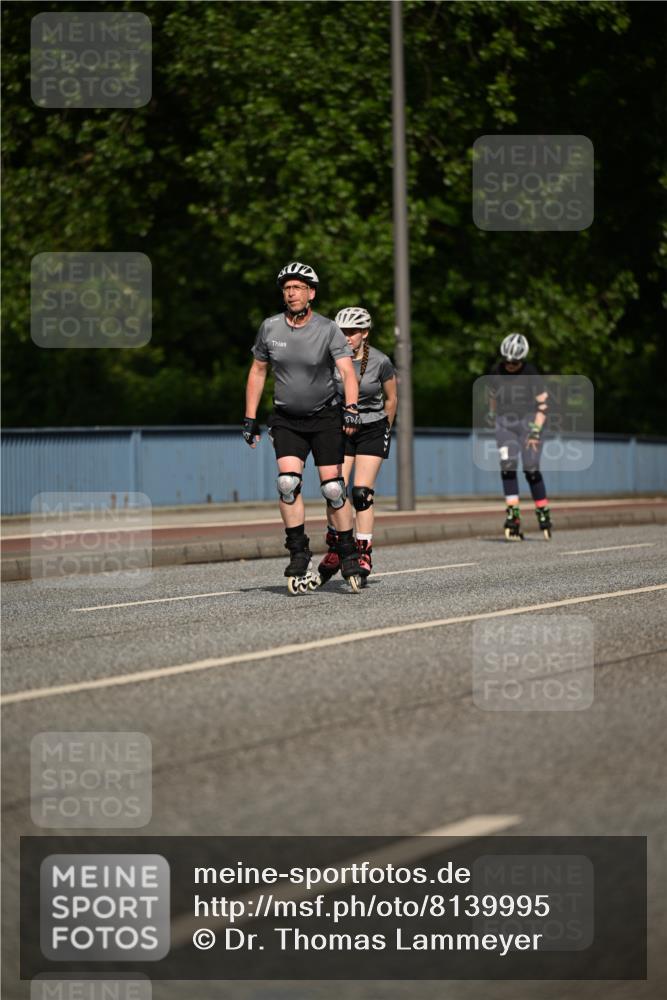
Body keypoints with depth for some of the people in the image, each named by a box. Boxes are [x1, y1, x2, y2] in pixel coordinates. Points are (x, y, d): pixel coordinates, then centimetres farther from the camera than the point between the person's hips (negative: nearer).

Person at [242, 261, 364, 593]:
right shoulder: (270, 328, -2)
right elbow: (258, 370, 10)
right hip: (286, 419, 2)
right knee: (288, 481, -17)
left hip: (326, 417, -2)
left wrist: (351, 408, -36)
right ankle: (299, 554, -9)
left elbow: (347, 371, -19)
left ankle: (348, 556, 6)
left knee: (332, 487, -7)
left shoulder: (328, 330, -10)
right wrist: (250, 418, 7)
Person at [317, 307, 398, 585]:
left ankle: (364, 557, -6)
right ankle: (334, 551, 9)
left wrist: (383, 431, 12)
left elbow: (391, 399, 3)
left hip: (372, 429, -2)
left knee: (362, 493, -11)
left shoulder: (380, 362, -12)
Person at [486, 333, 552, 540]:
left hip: (527, 422, -3)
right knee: (507, 467, -12)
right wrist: (492, 414, 29)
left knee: (531, 469, -6)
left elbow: (543, 404, -10)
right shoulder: (495, 372, -2)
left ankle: (543, 511, 10)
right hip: (505, 423, 3)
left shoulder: (531, 374, -12)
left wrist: (536, 431, -16)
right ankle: (513, 514, -15)